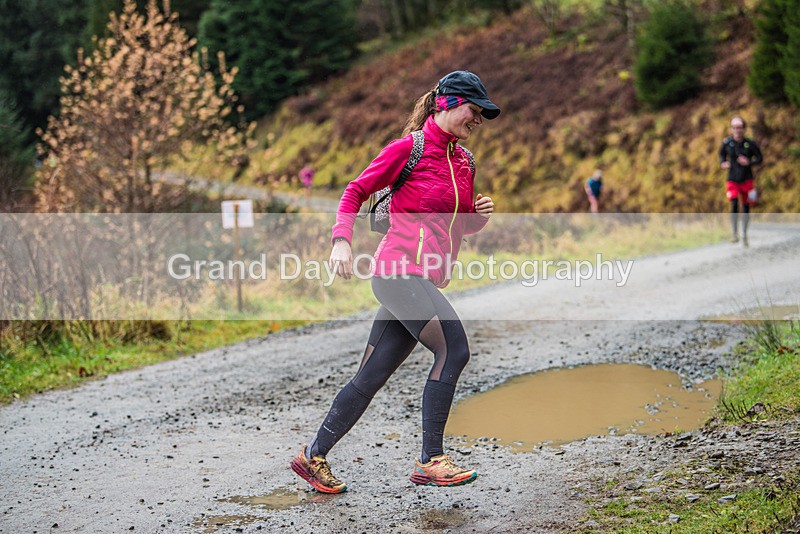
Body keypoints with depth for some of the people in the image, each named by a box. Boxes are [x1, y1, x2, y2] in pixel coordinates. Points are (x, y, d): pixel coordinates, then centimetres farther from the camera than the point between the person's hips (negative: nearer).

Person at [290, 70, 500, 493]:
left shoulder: (464, 161, 17)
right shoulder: (410, 147, -4)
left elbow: (460, 226, 26)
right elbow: (356, 191, 0)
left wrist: (479, 215, 4)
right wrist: (341, 239, -13)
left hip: (425, 280, 8)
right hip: (400, 268, -7)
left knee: (371, 377, 7)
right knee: (454, 349, -19)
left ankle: (313, 456, 19)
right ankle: (430, 461, -13)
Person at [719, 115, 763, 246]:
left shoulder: (750, 144, -9)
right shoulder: (727, 142, -5)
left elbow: (759, 158, 0)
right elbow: (722, 154, 15)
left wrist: (749, 162, -18)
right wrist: (723, 163, -5)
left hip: (746, 179, 0)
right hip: (732, 179, 0)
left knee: (746, 207, 7)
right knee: (734, 205, -18)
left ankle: (744, 235, 24)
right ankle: (735, 234, -7)